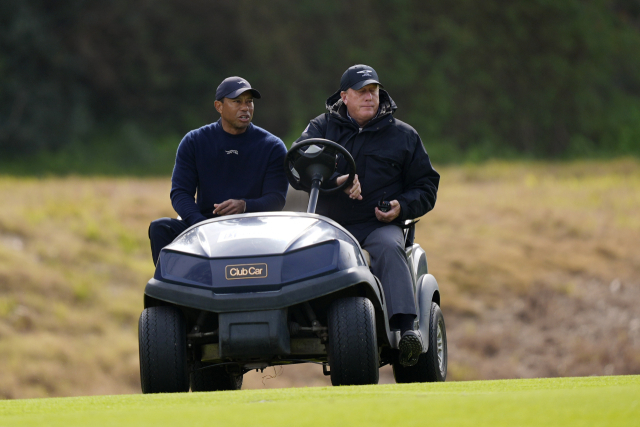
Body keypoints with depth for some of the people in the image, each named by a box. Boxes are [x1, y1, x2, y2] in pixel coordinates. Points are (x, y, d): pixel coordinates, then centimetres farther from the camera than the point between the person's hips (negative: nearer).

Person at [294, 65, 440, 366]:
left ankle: (406, 328, -48)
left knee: (389, 248, -35)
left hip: (379, 225, -1)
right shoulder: (322, 127, 13)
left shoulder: (403, 135, 15)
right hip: (331, 224, 1)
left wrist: (403, 207, -5)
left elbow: (426, 185, 17)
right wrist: (335, 179, -24)